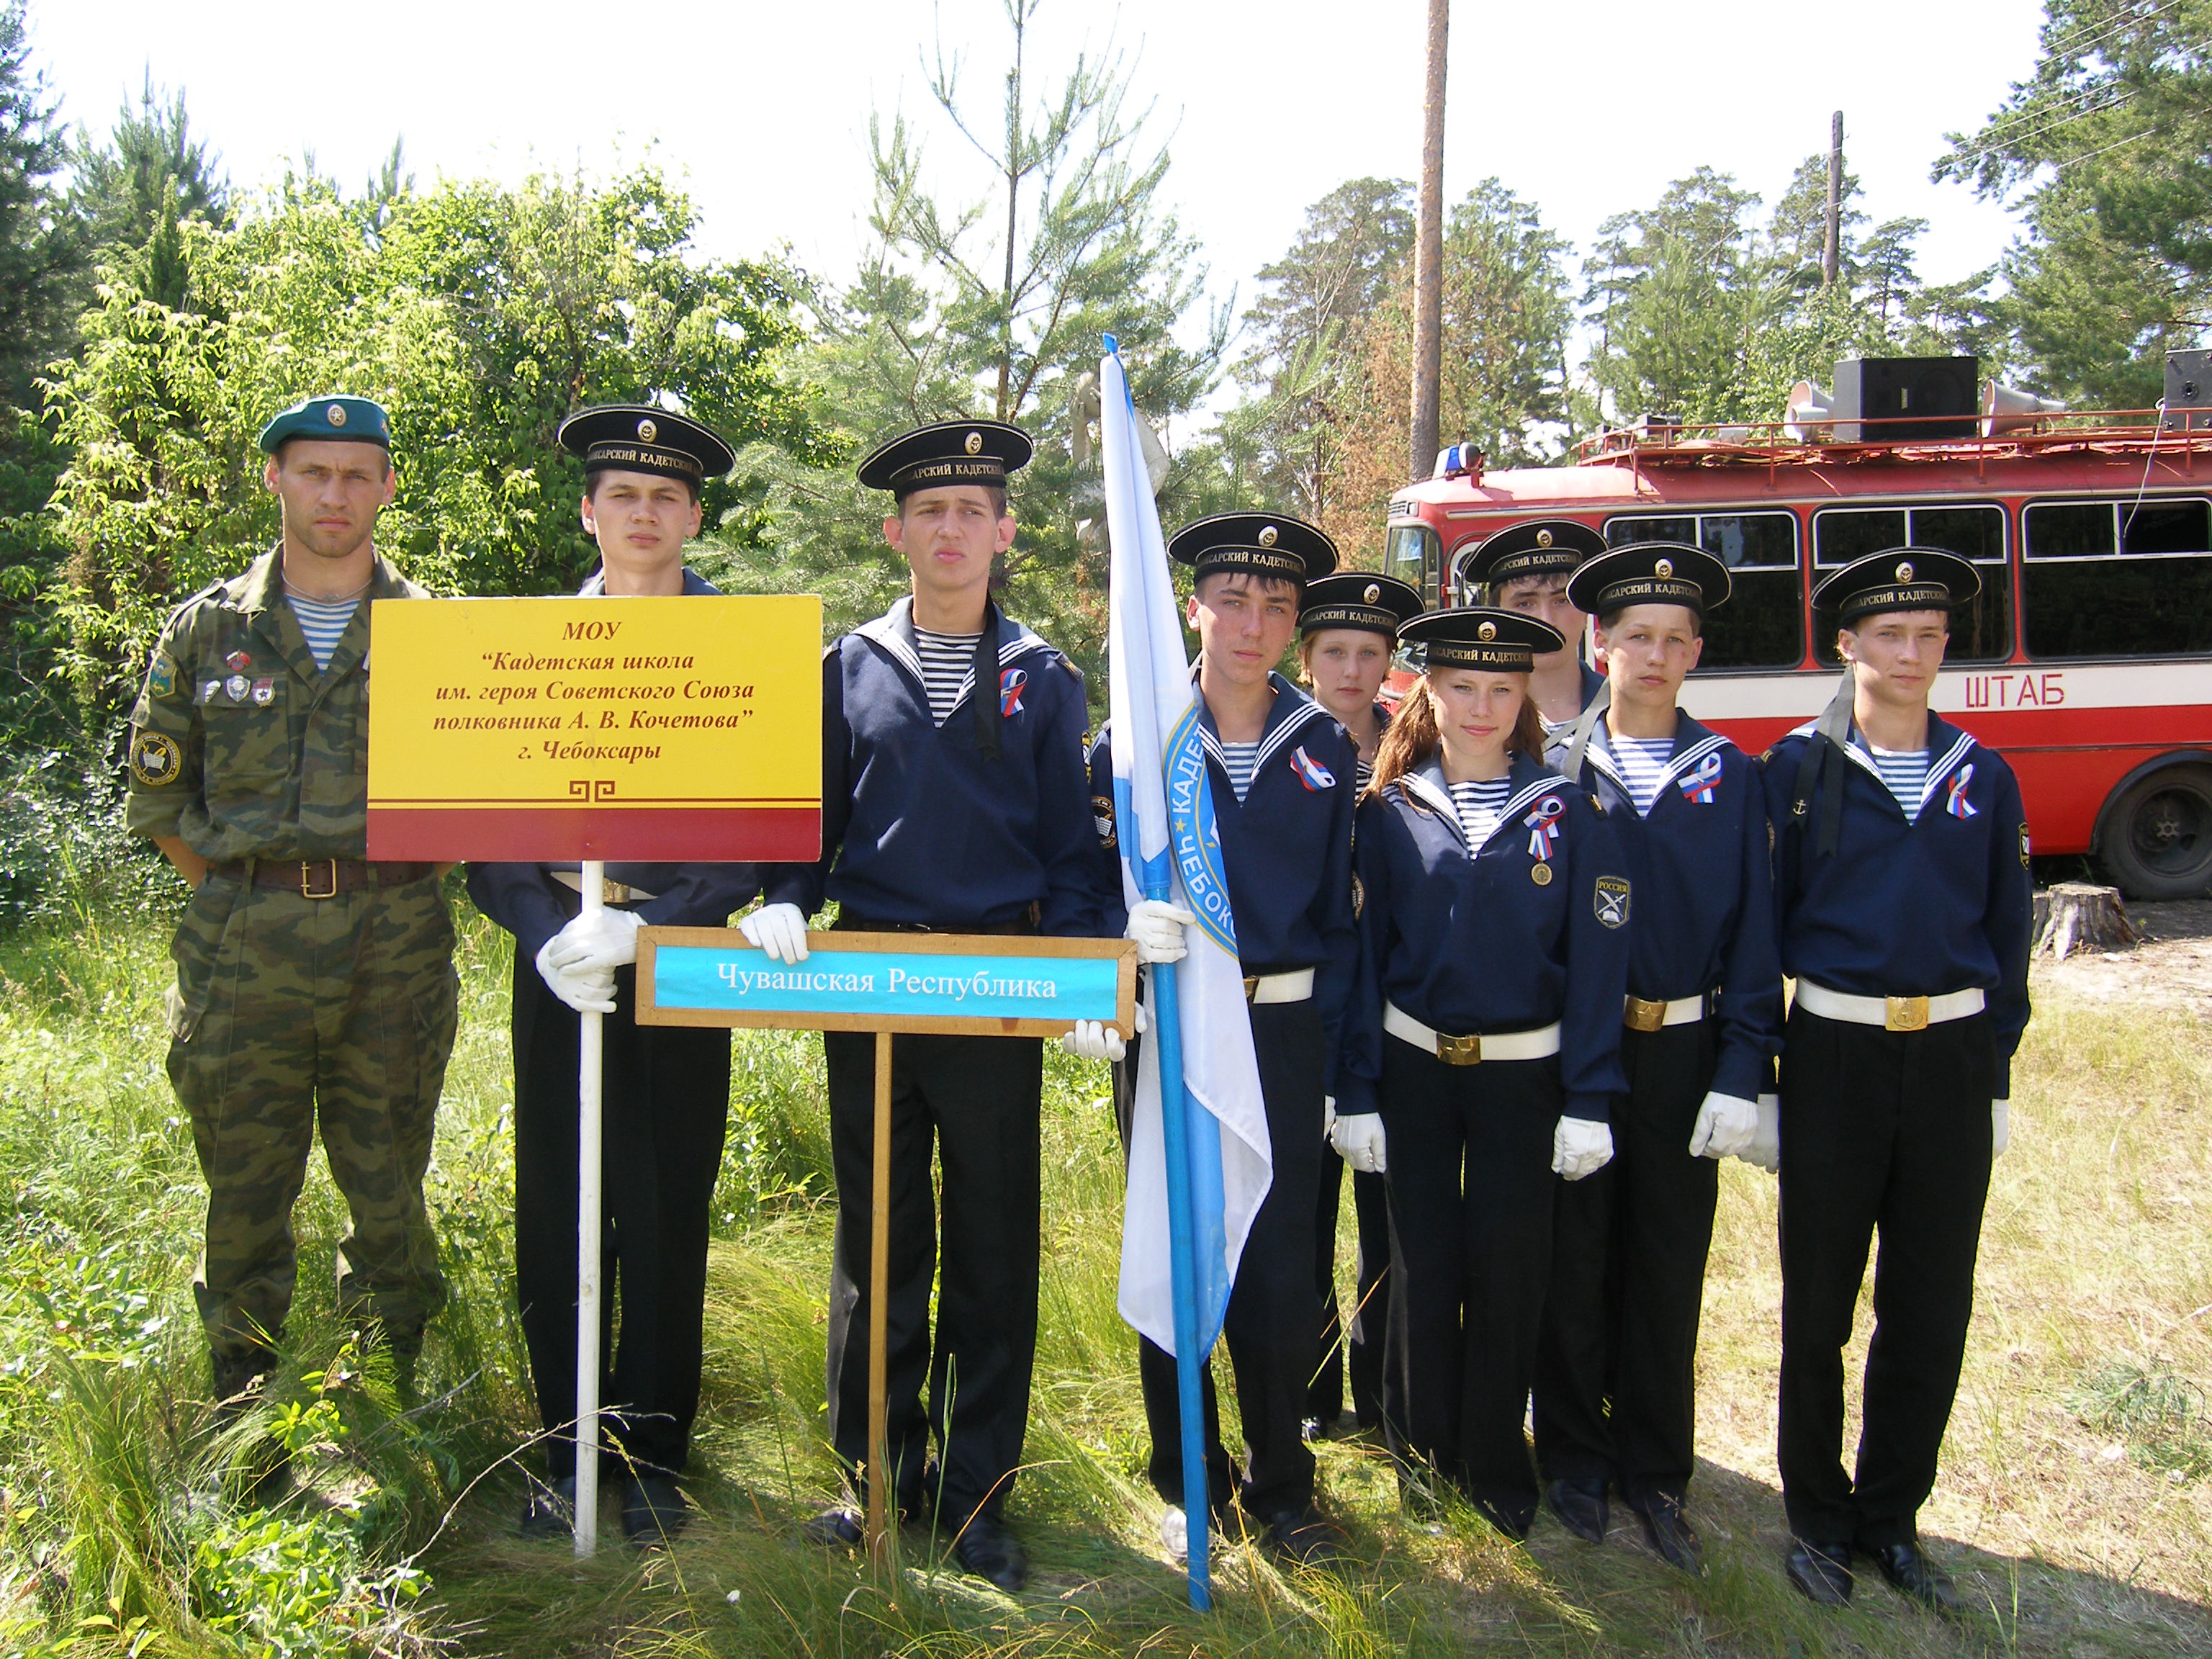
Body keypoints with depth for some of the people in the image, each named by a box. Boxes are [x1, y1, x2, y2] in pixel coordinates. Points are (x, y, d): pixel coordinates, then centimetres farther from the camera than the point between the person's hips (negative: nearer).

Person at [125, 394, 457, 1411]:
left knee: (390, 1193, 8)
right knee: (243, 1194, 9)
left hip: (394, 949, 0)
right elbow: (159, 795, 11)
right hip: (244, 951, 1)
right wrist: (242, 901, 3)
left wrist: (389, 888, 1)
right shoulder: (207, 630, 7)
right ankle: (239, 1431, 26)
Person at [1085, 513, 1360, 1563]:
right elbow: (1088, 883, -1)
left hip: (1283, 1035, 1)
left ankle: (1279, 1487, 26)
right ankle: (1188, 1480, 28)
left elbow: (1337, 915, 7)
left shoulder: (1324, 748, 5)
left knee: (1279, 1269, 6)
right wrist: (1129, 927, -24)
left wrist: (1332, 1064, 3)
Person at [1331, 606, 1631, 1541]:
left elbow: (1597, 961, -4)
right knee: (1424, 1261, 10)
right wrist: (1356, 1093, -3)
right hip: (1414, 1070, 1)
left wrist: (1588, 1102, -8)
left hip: (1524, 1075, 0)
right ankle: (1423, 1444, 30)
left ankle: (1495, 1461, 27)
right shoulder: (1390, 814, 0)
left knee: (1510, 1267, 7)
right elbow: (1363, 955, 0)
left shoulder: (1566, 814, -2)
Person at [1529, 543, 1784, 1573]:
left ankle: (1656, 1475, 27)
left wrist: (1741, 1072, -6)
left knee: (1669, 1267, 10)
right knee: (1573, 1262, 9)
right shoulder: (1556, 773, 0)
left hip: (1682, 1053, 1)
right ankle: (1575, 1460, 27)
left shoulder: (1729, 777, 3)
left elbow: (1752, 931, 1)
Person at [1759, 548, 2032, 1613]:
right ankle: (1817, 1517, 24)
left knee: (1931, 1306, 9)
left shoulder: (1981, 776, 6)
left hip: (1951, 1057, 3)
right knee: (1818, 1302, 7)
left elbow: (2007, 936, 10)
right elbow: (1764, 921, -1)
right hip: (1836, 1054, -2)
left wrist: (1996, 1073, 7)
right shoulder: (1799, 767, -2)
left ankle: (1892, 1516, 27)